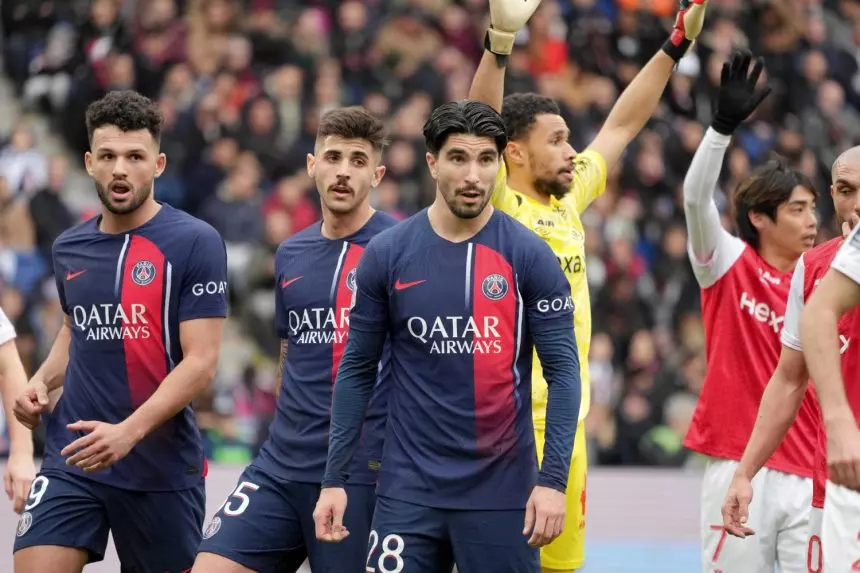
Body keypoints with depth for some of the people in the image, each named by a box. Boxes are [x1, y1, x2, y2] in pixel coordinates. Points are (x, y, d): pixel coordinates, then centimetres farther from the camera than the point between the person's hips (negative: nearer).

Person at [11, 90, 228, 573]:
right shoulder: (69, 248, 9)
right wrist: (43, 381, 7)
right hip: (71, 461, 4)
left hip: (162, 466, -4)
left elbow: (201, 362, -13)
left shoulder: (195, 242, -8)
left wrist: (129, 432, -25)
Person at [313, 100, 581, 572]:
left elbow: (563, 371, -3)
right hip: (409, 489, 1)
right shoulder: (387, 253, 1)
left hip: (502, 492, -1)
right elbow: (357, 369, 7)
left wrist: (553, 479, -11)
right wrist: (335, 477, 3)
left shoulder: (529, 256, -3)